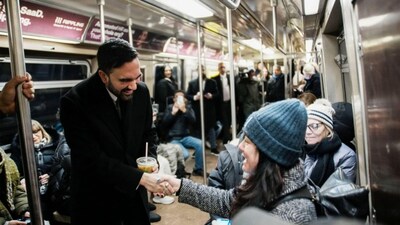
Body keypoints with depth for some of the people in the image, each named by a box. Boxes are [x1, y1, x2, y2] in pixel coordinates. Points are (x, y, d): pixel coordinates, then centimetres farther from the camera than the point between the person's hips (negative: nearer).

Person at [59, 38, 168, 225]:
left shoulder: (141, 91, -8)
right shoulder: (75, 102, -22)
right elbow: (92, 160, -24)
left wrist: (151, 159, -11)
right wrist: (140, 177, -27)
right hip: (96, 200, -4)